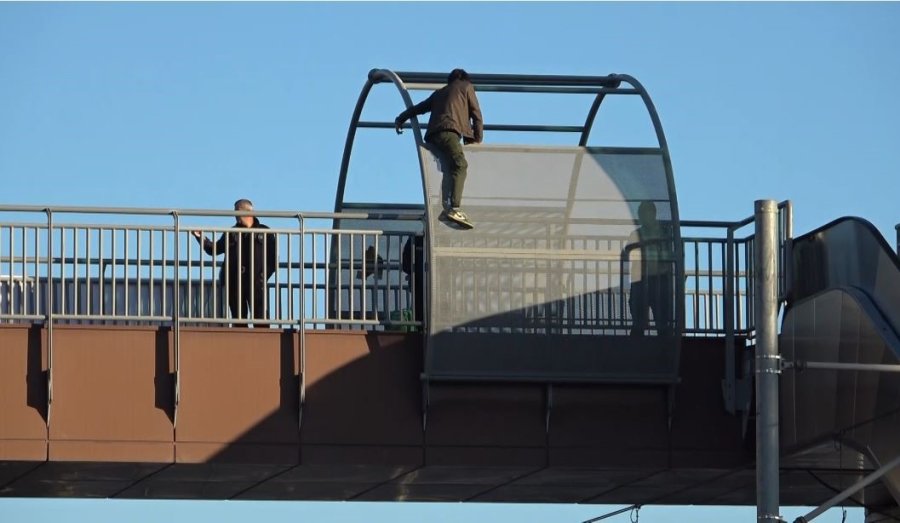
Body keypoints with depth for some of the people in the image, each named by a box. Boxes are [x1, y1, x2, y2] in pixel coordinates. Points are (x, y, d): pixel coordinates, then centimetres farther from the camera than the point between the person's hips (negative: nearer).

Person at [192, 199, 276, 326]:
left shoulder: (264, 232, 6)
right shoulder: (231, 233, 13)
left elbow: (273, 258, 6)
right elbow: (214, 249, 15)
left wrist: (264, 275, -5)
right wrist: (201, 238, 0)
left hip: (256, 283, -3)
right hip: (234, 284, 3)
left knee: (260, 318, -10)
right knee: (239, 320, 4)